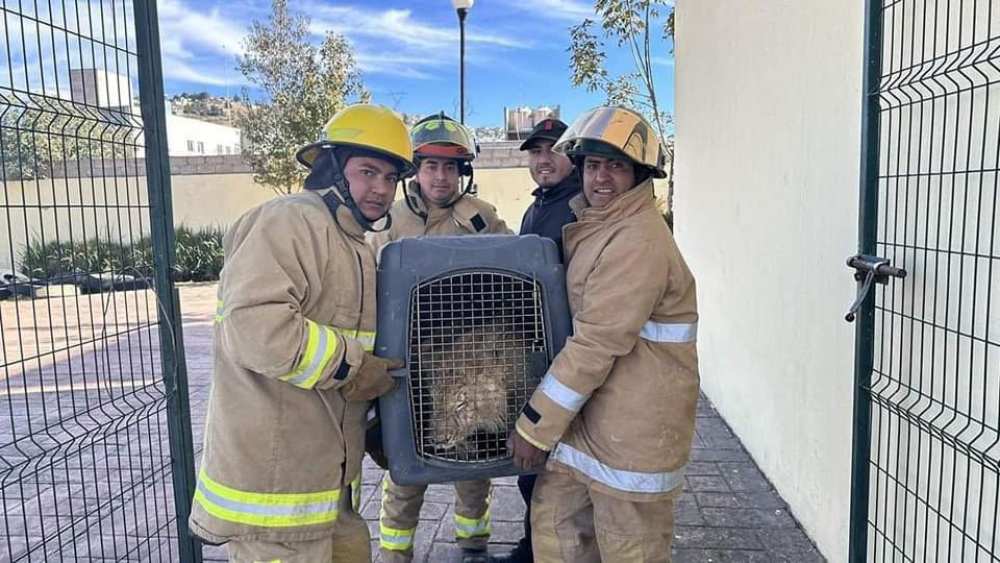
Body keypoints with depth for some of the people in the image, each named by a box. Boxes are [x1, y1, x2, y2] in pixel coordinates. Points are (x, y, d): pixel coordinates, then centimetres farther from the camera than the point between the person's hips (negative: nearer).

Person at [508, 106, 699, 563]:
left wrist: (535, 426, -18)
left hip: (634, 427, -9)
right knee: (553, 519, 17)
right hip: (589, 415, 9)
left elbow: (596, 346, -23)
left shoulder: (638, 241, -21)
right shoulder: (598, 227, 11)